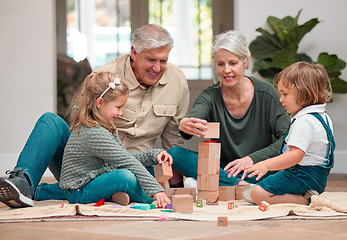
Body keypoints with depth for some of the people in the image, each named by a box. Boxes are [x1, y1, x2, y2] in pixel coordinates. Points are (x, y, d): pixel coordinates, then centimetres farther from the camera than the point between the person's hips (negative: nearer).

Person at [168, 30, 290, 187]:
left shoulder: (265, 93, -6)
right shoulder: (210, 97, -4)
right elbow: (194, 117, -26)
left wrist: (252, 159, -21)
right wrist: (184, 125, -51)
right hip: (223, 170, 2)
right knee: (175, 154, -22)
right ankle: (240, 186, -31)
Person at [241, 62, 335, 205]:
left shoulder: (304, 121, -22)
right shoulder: (324, 117, 10)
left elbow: (296, 155, -32)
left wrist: (266, 165, -37)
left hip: (303, 176, -11)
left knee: (258, 194, -17)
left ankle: (306, 200, -16)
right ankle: (308, 194, 8)